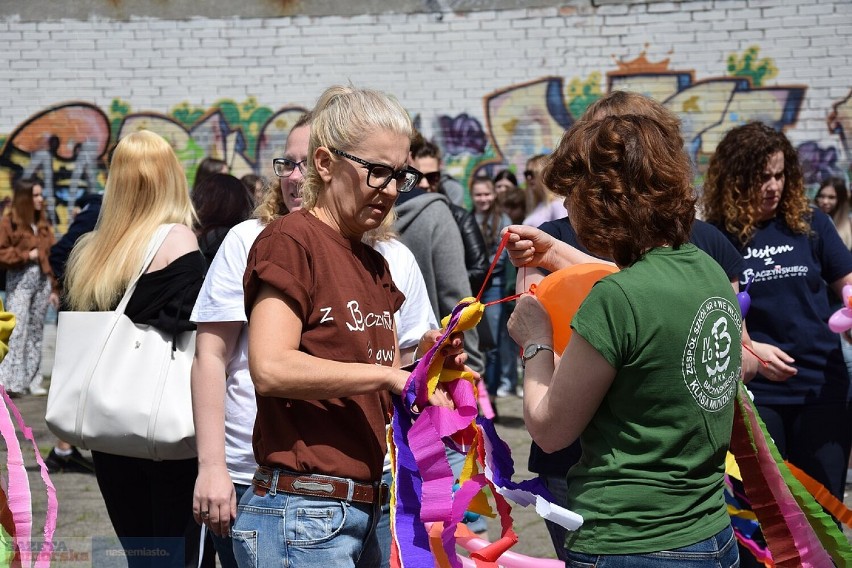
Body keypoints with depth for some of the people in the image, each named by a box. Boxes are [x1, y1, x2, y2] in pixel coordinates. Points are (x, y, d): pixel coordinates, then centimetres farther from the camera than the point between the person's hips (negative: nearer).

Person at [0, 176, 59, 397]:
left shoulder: (43, 223, 14)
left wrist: (54, 287, 7)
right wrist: (26, 255, -10)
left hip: (43, 281, 6)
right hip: (20, 281, -5)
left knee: (36, 331, 8)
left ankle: (32, 380, 13)